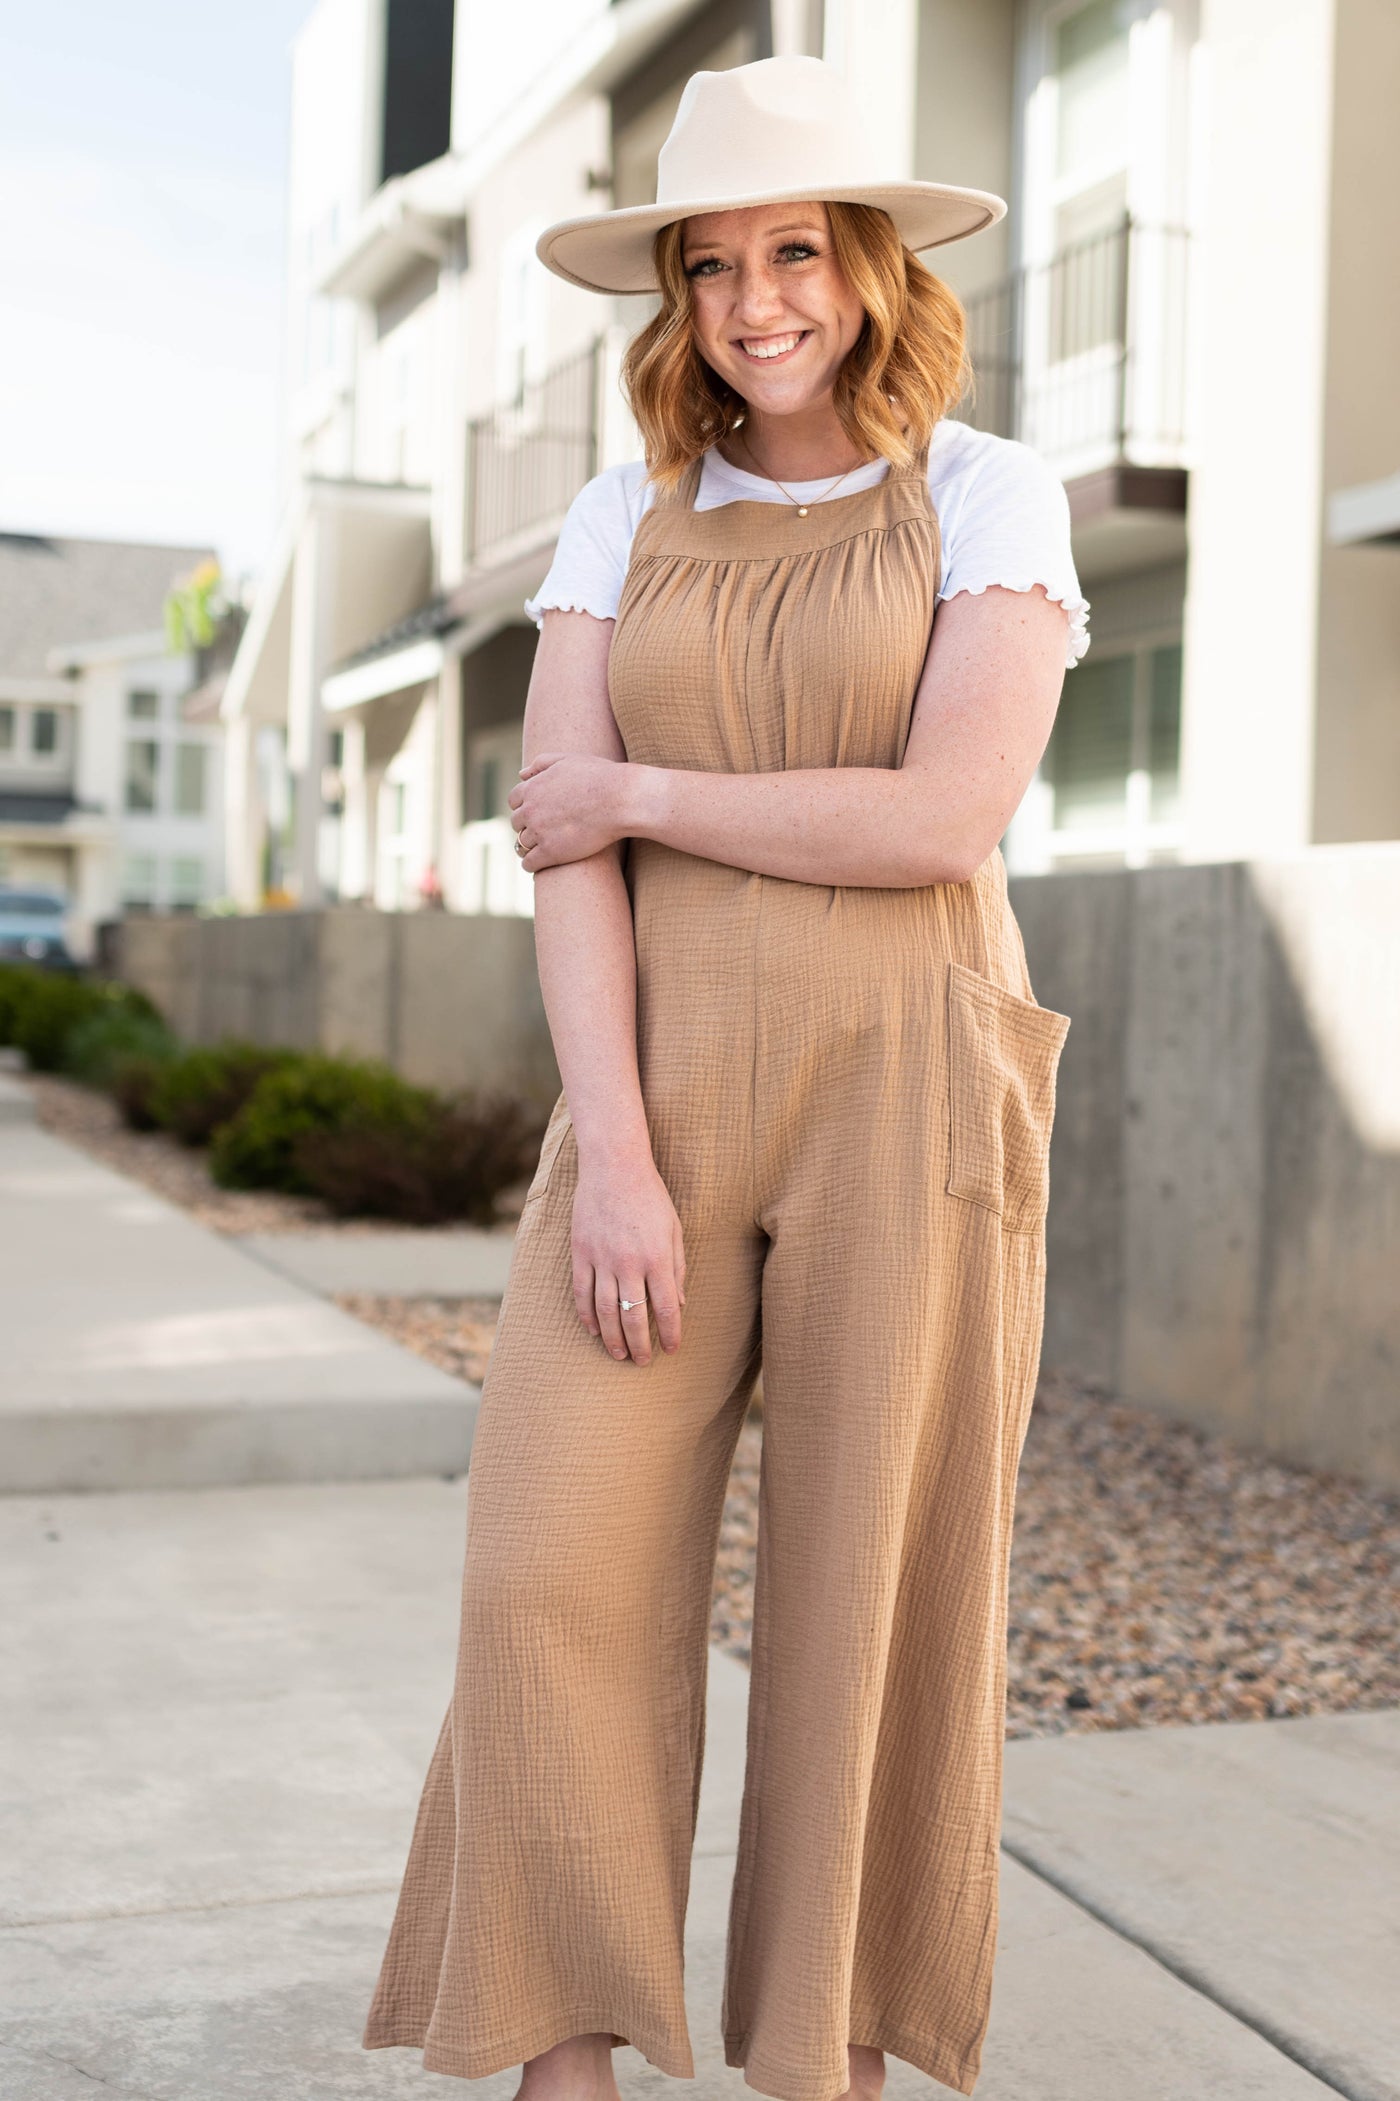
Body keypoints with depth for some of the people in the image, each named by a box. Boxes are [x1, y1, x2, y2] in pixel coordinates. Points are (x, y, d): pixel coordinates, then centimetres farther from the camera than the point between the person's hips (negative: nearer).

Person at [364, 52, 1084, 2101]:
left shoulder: (994, 497, 1)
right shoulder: (623, 516, 10)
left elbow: (946, 815, -14)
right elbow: (563, 844, 0)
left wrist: (644, 793, -7)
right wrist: (609, 1149, -12)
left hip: (906, 1089, -2)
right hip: (663, 1087, 3)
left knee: (868, 1593, 2)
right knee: (558, 1571, -7)